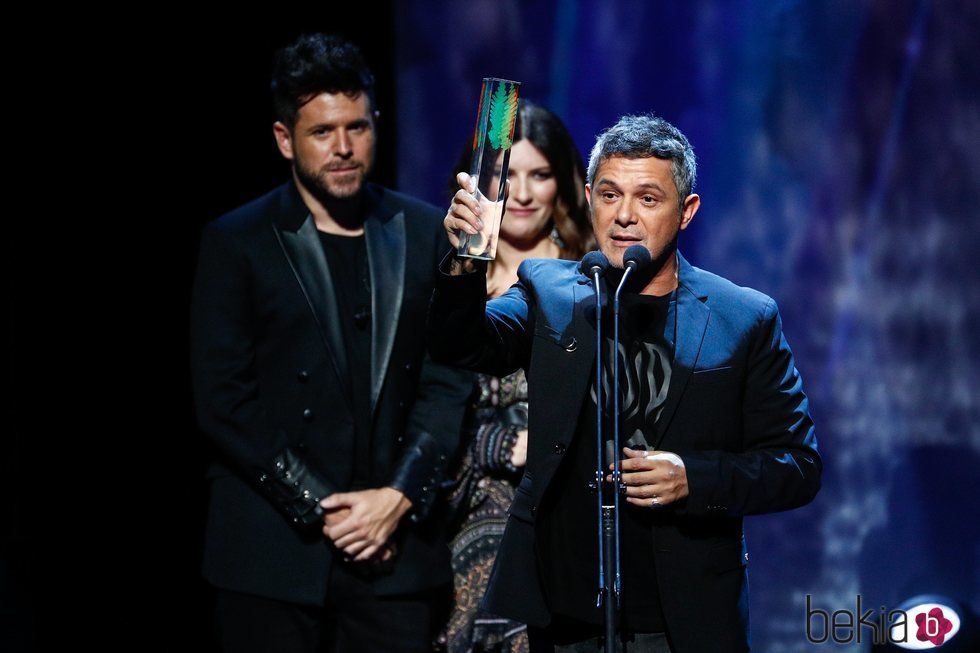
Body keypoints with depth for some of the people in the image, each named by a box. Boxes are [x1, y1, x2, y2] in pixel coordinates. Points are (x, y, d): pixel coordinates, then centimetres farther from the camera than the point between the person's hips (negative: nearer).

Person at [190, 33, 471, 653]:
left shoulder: (425, 232, 8)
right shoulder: (236, 242, 1)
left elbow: (449, 381, 5)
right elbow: (223, 398, -4)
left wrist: (399, 497, -7)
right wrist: (318, 508, -9)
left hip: (396, 547, 2)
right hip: (274, 554, -2)